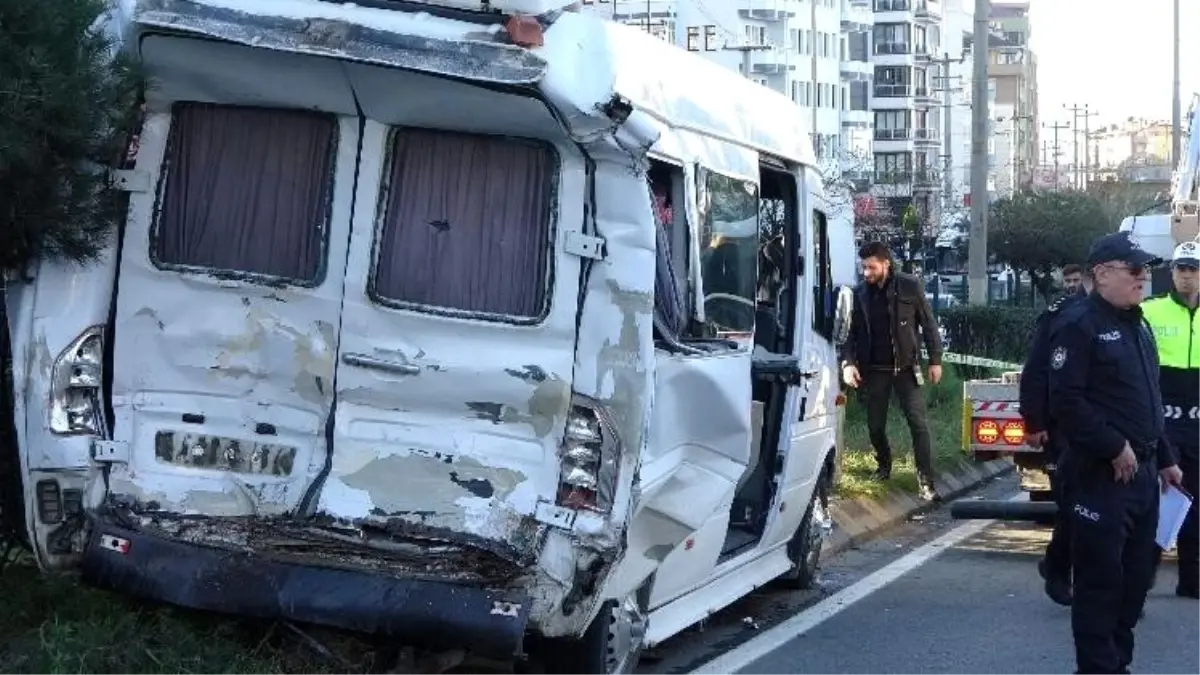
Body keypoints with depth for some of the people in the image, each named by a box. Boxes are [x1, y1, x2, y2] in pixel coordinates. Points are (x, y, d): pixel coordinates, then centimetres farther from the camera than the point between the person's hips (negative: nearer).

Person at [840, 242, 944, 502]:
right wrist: (848, 362, -13)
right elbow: (852, 332, 2)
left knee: (919, 423, -6)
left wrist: (935, 360, -2)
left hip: (906, 367, -2)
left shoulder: (910, 286, -6)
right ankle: (884, 466, 35)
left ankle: (925, 481, -5)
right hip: (874, 370, 2)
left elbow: (928, 324, -1)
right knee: (875, 425, 10)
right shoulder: (860, 293, 0)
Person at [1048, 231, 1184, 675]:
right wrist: (1114, 447, -19)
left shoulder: (1136, 324, 17)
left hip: (1142, 471, 9)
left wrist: (1164, 458, 20)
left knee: (1136, 575, 13)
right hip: (1102, 475, -9)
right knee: (1101, 579, -4)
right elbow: (1065, 401, -20)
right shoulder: (1079, 325, -11)